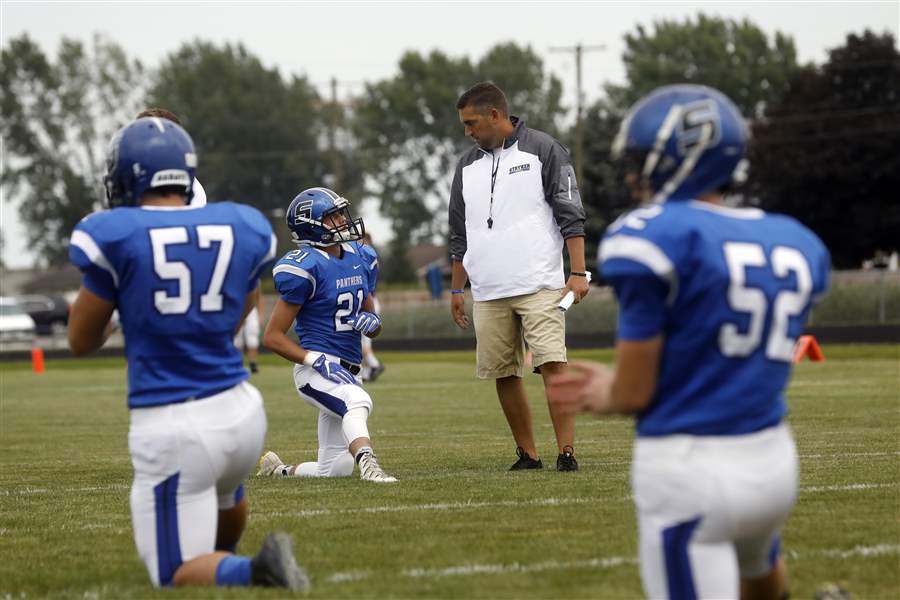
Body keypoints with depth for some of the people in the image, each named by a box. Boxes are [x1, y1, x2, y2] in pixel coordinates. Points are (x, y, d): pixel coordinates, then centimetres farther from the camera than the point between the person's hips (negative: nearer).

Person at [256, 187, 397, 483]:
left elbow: (372, 323, 21)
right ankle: (368, 463, -57)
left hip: (345, 373, 8)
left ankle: (276, 469, 31)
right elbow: (272, 337, -13)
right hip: (315, 369, -8)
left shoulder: (358, 259, 10)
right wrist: (316, 360, -23)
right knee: (358, 402, -39)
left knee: (335, 469, 9)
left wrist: (371, 322, -4)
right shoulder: (305, 268, -13)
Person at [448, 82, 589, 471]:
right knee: (504, 375, 4)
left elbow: (570, 215, -2)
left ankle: (566, 451, -14)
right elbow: (459, 234, 22)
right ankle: (527, 454, 12)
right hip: (488, 293, 5)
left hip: (539, 285, -5)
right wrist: (456, 289, 20)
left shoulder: (543, 150, 1)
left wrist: (578, 272, -9)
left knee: (553, 366, -14)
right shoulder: (467, 166, 16)